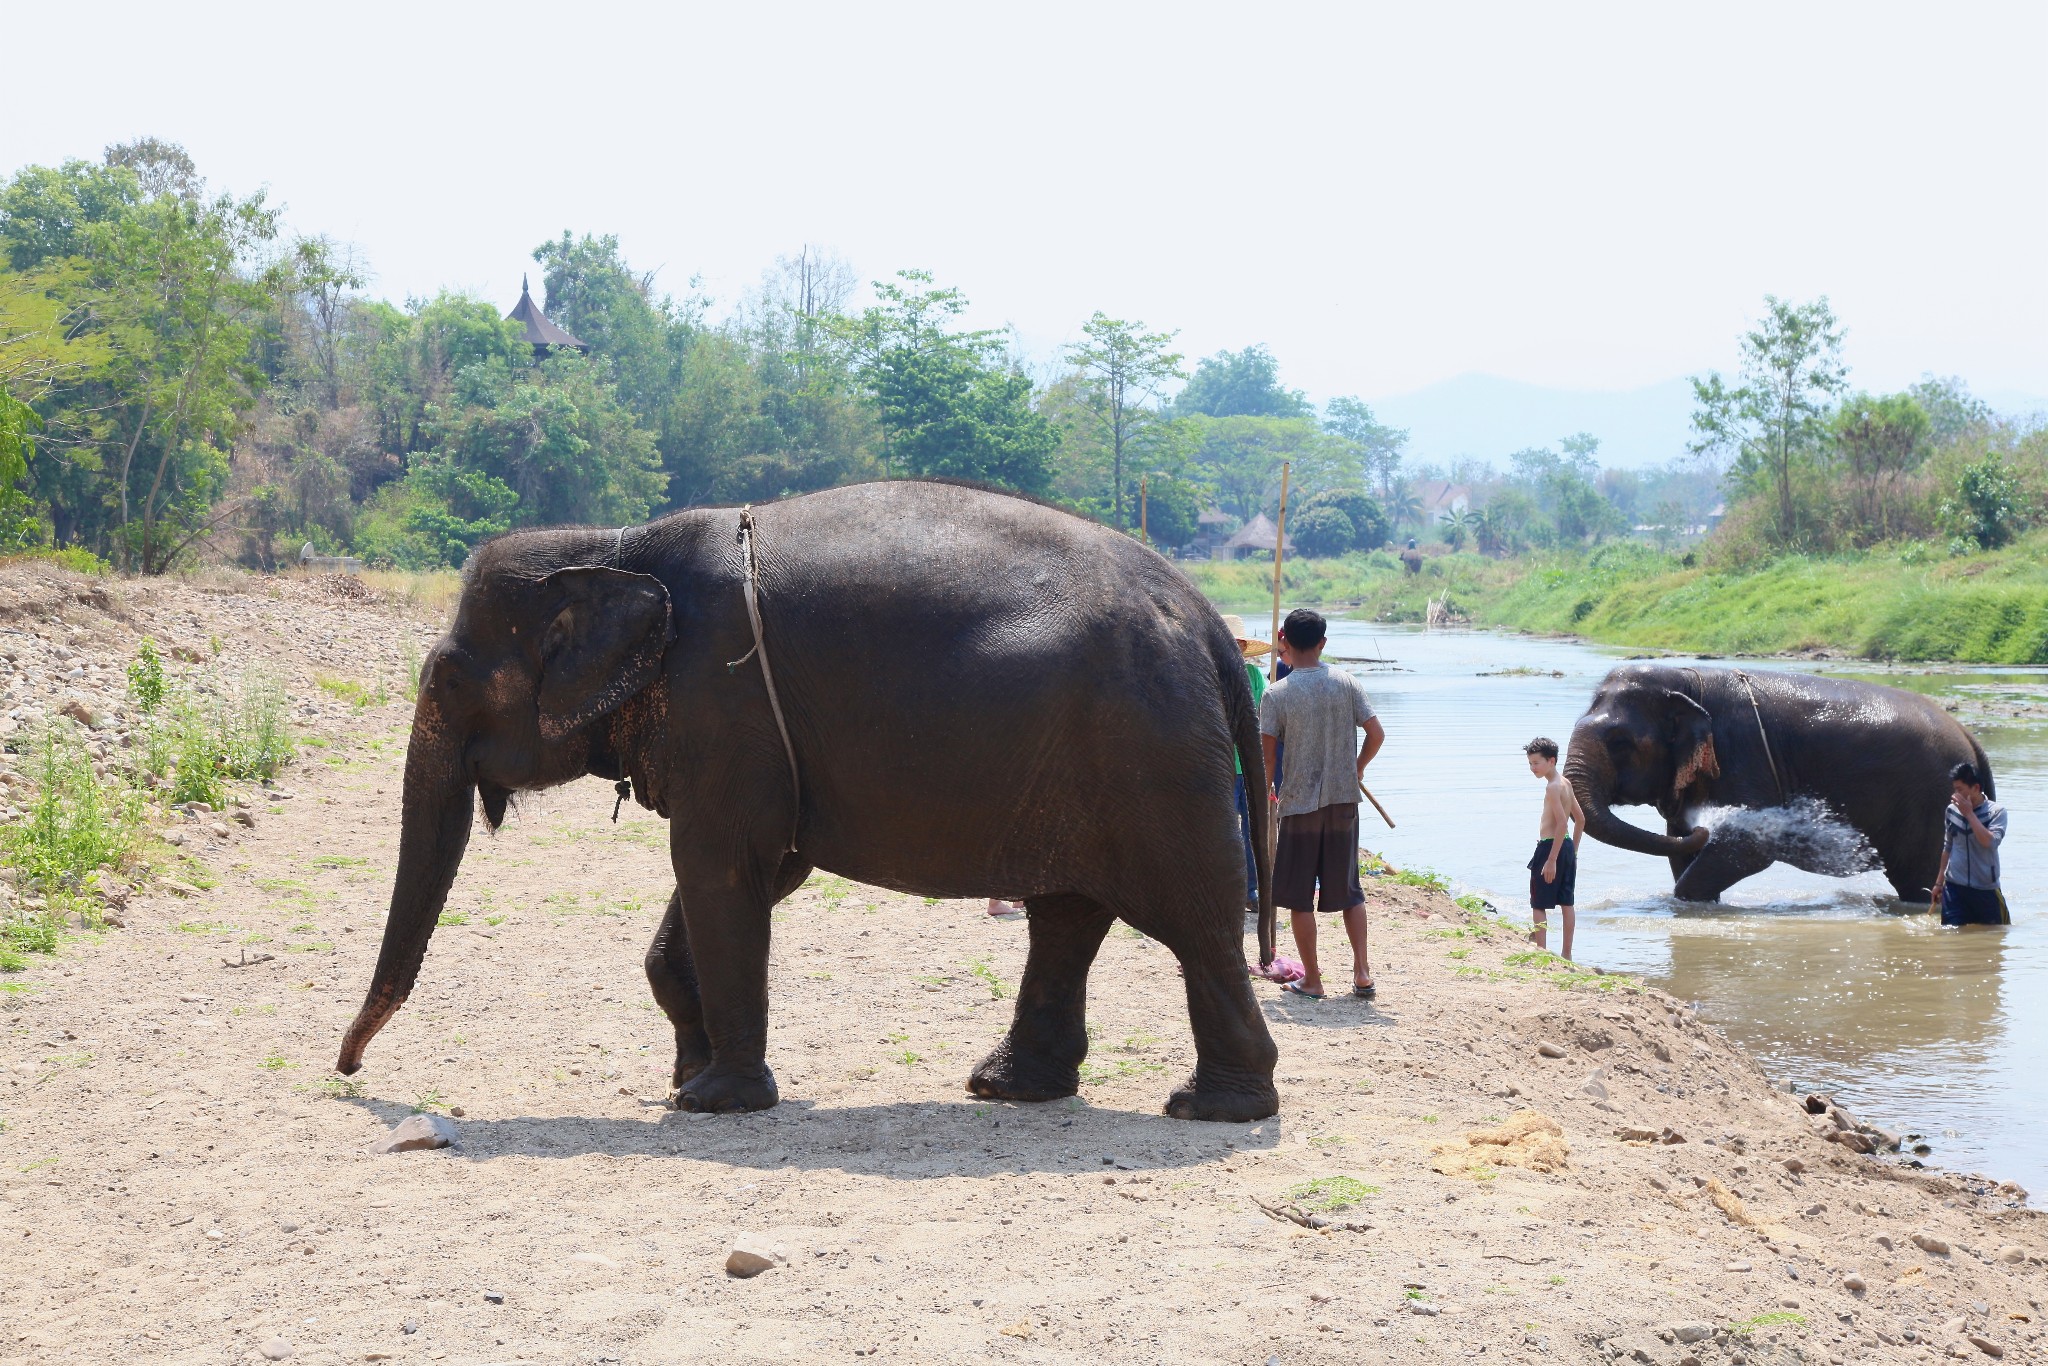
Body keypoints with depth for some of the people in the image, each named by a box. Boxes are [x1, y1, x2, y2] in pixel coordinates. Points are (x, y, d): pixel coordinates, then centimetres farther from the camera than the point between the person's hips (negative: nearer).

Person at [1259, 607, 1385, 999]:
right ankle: (1362, 972, 11)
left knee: (1300, 896, 6)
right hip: (1344, 801, 3)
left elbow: (1267, 756, -11)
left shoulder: (1276, 694, -9)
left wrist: (1265, 793, 7)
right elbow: (1377, 734, 1)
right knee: (1349, 889, 14)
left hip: (1299, 804, -3)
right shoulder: (1346, 683, 0)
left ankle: (1311, 980, 8)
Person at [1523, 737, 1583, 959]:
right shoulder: (1565, 784, 11)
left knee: (1539, 905, -2)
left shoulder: (1552, 787, -16)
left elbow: (1562, 824, -23)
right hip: (1567, 846, 9)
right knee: (1567, 903, 11)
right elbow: (1580, 819, 17)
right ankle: (1567, 954, 16)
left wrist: (1551, 860, -24)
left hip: (1550, 847, -9)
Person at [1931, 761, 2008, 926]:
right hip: (1954, 887, 2)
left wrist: (1969, 814, -20)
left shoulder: (1996, 812, -7)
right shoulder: (1951, 811, 5)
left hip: (1985, 888, -2)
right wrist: (1939, 882, 17)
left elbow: (1990, 842, -23)